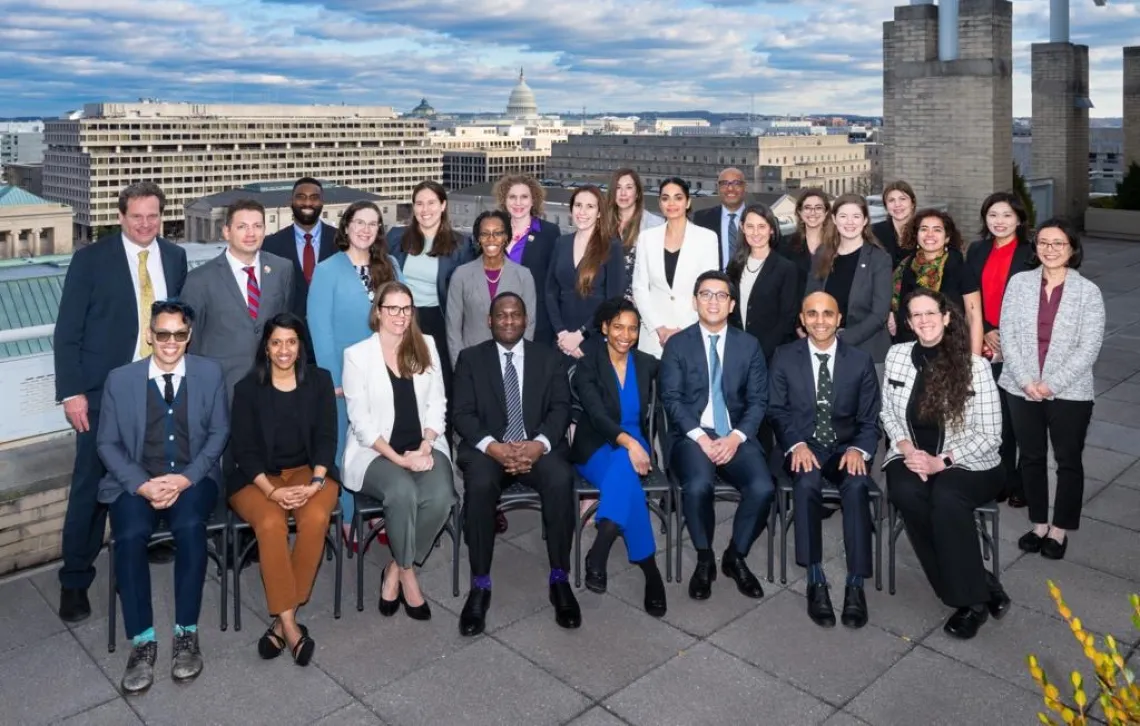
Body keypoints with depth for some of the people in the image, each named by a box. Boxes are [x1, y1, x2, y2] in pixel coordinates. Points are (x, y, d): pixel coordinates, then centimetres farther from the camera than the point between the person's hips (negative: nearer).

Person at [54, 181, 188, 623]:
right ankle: (74, 581, 15)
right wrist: (72, 392, -10)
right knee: (91, 487, 2)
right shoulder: (90, 259, -3)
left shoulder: (175, 258, 8)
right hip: (105, 391, -3)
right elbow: (67, 331, -4)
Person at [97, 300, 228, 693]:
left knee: (190, 527, -32)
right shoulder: (120, 379, 5)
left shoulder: (209, 373, 6)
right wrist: (143, 485, -13)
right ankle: (143, 641, -15)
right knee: (130, 536, -29)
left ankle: (186, 633, -18)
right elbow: (108, 443, 3)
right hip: (136, 481, 1)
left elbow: (218, 433, 3)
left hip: (193, 478, 0)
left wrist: (186, 478, -12)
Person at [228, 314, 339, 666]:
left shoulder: (319, 380, 5)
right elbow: (243, 449, -3)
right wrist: (272, 491, -17)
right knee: (271, 523, -33)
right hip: (258, 478, -1)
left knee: (316, 518, -31)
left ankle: (283, 621, -20)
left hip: (309, 471, 1)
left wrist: (315, 483, -14)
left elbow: (326, 436, 2)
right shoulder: (247, 388, 1)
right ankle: (290, 626, -24)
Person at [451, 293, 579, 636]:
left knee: (561, 480, -31)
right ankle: (480, 585, -21)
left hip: (538, 447, 1)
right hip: (488, 448, 0)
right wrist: (492, 447, -19)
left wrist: (539, 444, -18)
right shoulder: (471, 358, 10)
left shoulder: (549, 358, 12)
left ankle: (559, 580, -18)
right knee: (480, 485, -34)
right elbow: (462, 414, 0)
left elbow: (561, 408, 2)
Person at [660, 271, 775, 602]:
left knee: (762, 488, -26)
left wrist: (736, 437, -12)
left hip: (737, 436, 2)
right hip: (691, 435, -2)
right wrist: (701, 437, -17)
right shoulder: (677, 344, 5)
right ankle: (704, 559, -4)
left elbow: (758, 400, 6)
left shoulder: (749, 345, 11)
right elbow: (671, 399, -3)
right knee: (697, 486, -33)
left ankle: (735, 557, 3)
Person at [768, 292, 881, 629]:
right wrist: (796, 444, -17)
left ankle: (855, 585, -25)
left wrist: (859, 449, -16)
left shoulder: (861, 361, 6)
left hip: (846, 447, 1)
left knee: (857, 486, -32)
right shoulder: (784, 357, 5)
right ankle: (816, 581, -25)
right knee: (807, 483, -34)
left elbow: (870, 419, 5)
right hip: (803, 445, -1)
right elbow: (777, 410, 1)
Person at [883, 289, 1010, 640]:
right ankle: (979, 585, -16)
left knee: (946, 497, -35)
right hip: (911, 458, 3)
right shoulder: (897, 355, 2)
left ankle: (972, 597, -16)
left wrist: (941, 462, -19)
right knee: (906, 494, -31)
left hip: (966, 463, -3)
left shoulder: (975, 365, -9)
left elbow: (989, 435, -8)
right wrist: (906, 449, -8)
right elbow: (887, 412, 10)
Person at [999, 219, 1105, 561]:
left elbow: (1089, 348, -9)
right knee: (1031, 457, 12)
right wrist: (1026, 380, -12)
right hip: (1022, 388, 2)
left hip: (1070, 392, -2)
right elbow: (1008, 334, -3)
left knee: (1068, 460, 8)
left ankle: (1060, 529, 24)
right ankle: (1038, 524, 28)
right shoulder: (1019, 282, 1)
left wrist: (1052, 384, -15)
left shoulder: (1088, 291, -5)